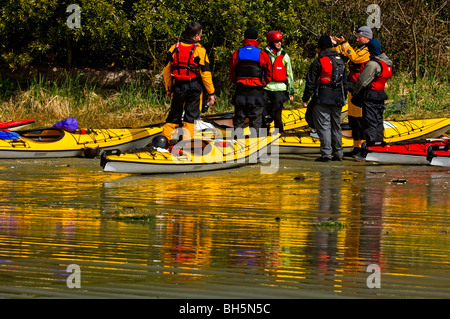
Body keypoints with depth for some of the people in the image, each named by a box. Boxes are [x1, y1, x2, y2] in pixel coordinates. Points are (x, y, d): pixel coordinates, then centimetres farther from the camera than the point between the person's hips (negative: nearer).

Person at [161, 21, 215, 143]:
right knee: (191, 116, 3)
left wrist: (169, 89, 18)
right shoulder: (199, 50, -10)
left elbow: (166, 71, 7)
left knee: (174, 115, 14)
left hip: (178, 87, 3)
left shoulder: (174, 48, 3)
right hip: (195, 89, -3)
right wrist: (211, 93, -3)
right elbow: (205, 73, -10)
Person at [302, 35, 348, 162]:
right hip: (337, 99, 6)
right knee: (336, 126, 14)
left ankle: (326, 153, -13)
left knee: (323, 126, -6)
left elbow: (311, 83, -9)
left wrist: (305, 99, -1)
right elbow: (345, 82, 19)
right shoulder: (340, 61, 12)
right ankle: (338, 153, 16)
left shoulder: (318, 63, -9)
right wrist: (343, 98, 27)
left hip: (322, 99, -6)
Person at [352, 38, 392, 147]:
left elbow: (362, 81, -16)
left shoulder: (373, 64, -19)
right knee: (378, 122, 15)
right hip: (381, 96, 8)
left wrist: (355, 92, 1)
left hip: (370, 97, -8)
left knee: (370, 123, -5)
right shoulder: (387, 62, 8)